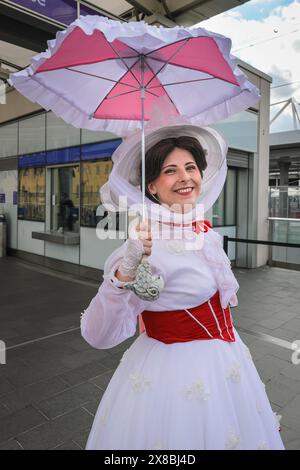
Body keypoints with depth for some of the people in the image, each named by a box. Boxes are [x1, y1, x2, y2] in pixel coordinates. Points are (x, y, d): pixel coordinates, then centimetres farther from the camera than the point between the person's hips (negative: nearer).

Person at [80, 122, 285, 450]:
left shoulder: (206, 230, -2)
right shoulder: (145, 244, -25)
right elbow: (98, 336, -30)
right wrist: (126, 269, -45)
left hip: (225, 364, 7)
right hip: (174, 371, -7)